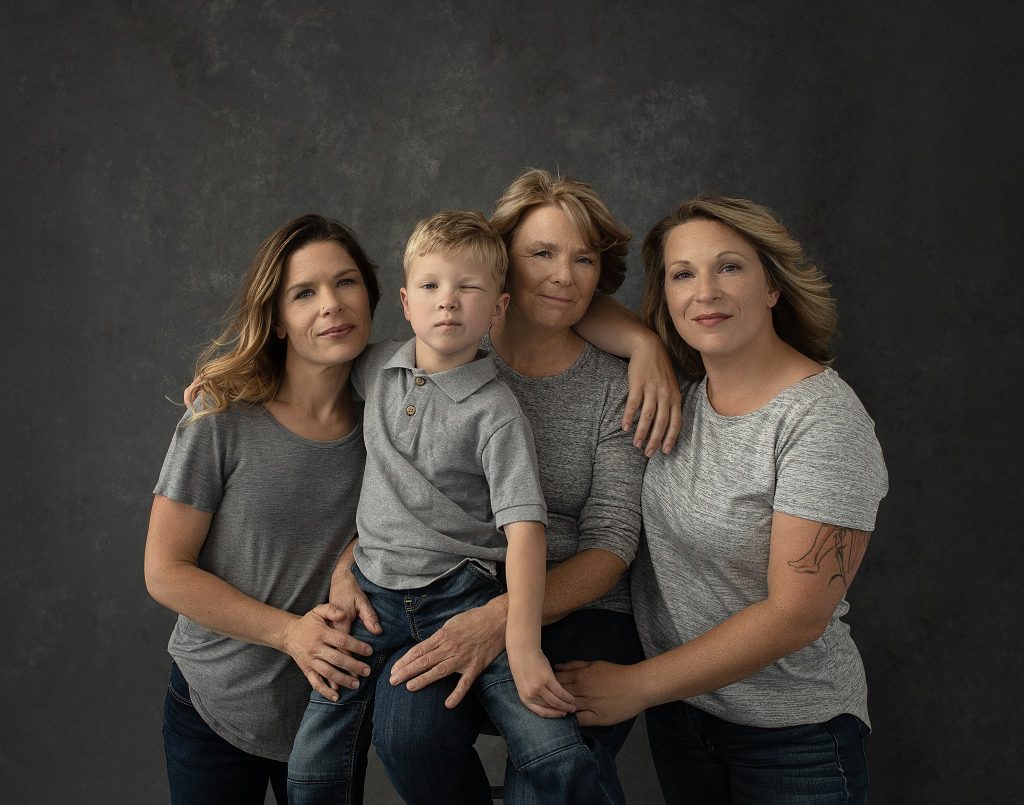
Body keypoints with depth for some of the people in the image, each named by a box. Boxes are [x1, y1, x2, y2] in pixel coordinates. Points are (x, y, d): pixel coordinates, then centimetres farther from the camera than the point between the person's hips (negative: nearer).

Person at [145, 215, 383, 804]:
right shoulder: (223, 420, -17)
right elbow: (165, 571, -13)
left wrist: (351, 569, -15)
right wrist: (289, 631, -21)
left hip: (333, 708, 3)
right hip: (217, 710, -3)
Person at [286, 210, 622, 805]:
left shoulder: (495, 409, -11)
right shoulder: (376, 367, 5)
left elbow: (524, 527, -17)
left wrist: (523, 645, -24)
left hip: (464, 597, -4)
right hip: (373, 594, 4)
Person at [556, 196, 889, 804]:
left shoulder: (824, 422, -23)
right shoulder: (678, 388, -4)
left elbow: (795, 615, -23)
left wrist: (639, 685, -19)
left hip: (793, 734, -5)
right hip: (678, 709, 6)